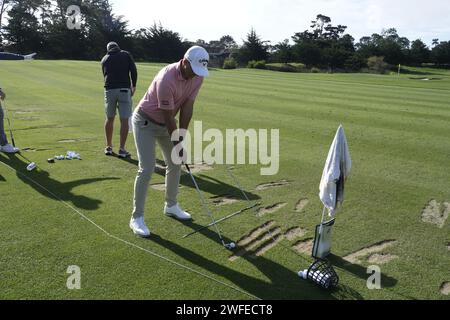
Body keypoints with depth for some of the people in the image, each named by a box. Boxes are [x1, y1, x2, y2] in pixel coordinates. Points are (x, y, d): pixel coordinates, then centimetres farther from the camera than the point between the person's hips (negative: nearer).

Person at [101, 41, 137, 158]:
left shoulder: (104, 59, 18)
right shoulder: (126, 54, 9)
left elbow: (105, 75, 21)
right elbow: (133, 70, -3)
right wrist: (133, 86, 5)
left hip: (110, 90, 3)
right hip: (124, 89, -3)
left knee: (109, 119, 15)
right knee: (124, 120, 0)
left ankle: (109, 147, 22)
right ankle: (122, 149, -1)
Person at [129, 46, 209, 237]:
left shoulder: (197, 77, -11)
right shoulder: (166, 79, -33)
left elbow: (187, 107, -9)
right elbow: (168, 116, -26)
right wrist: (177, 142, -18)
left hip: (165, 123, 8)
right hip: (145, 121, -7)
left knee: (175, 163, 10)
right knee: (147, 168, -13)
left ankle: (171, 206, 28)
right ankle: (137, 217, -2)